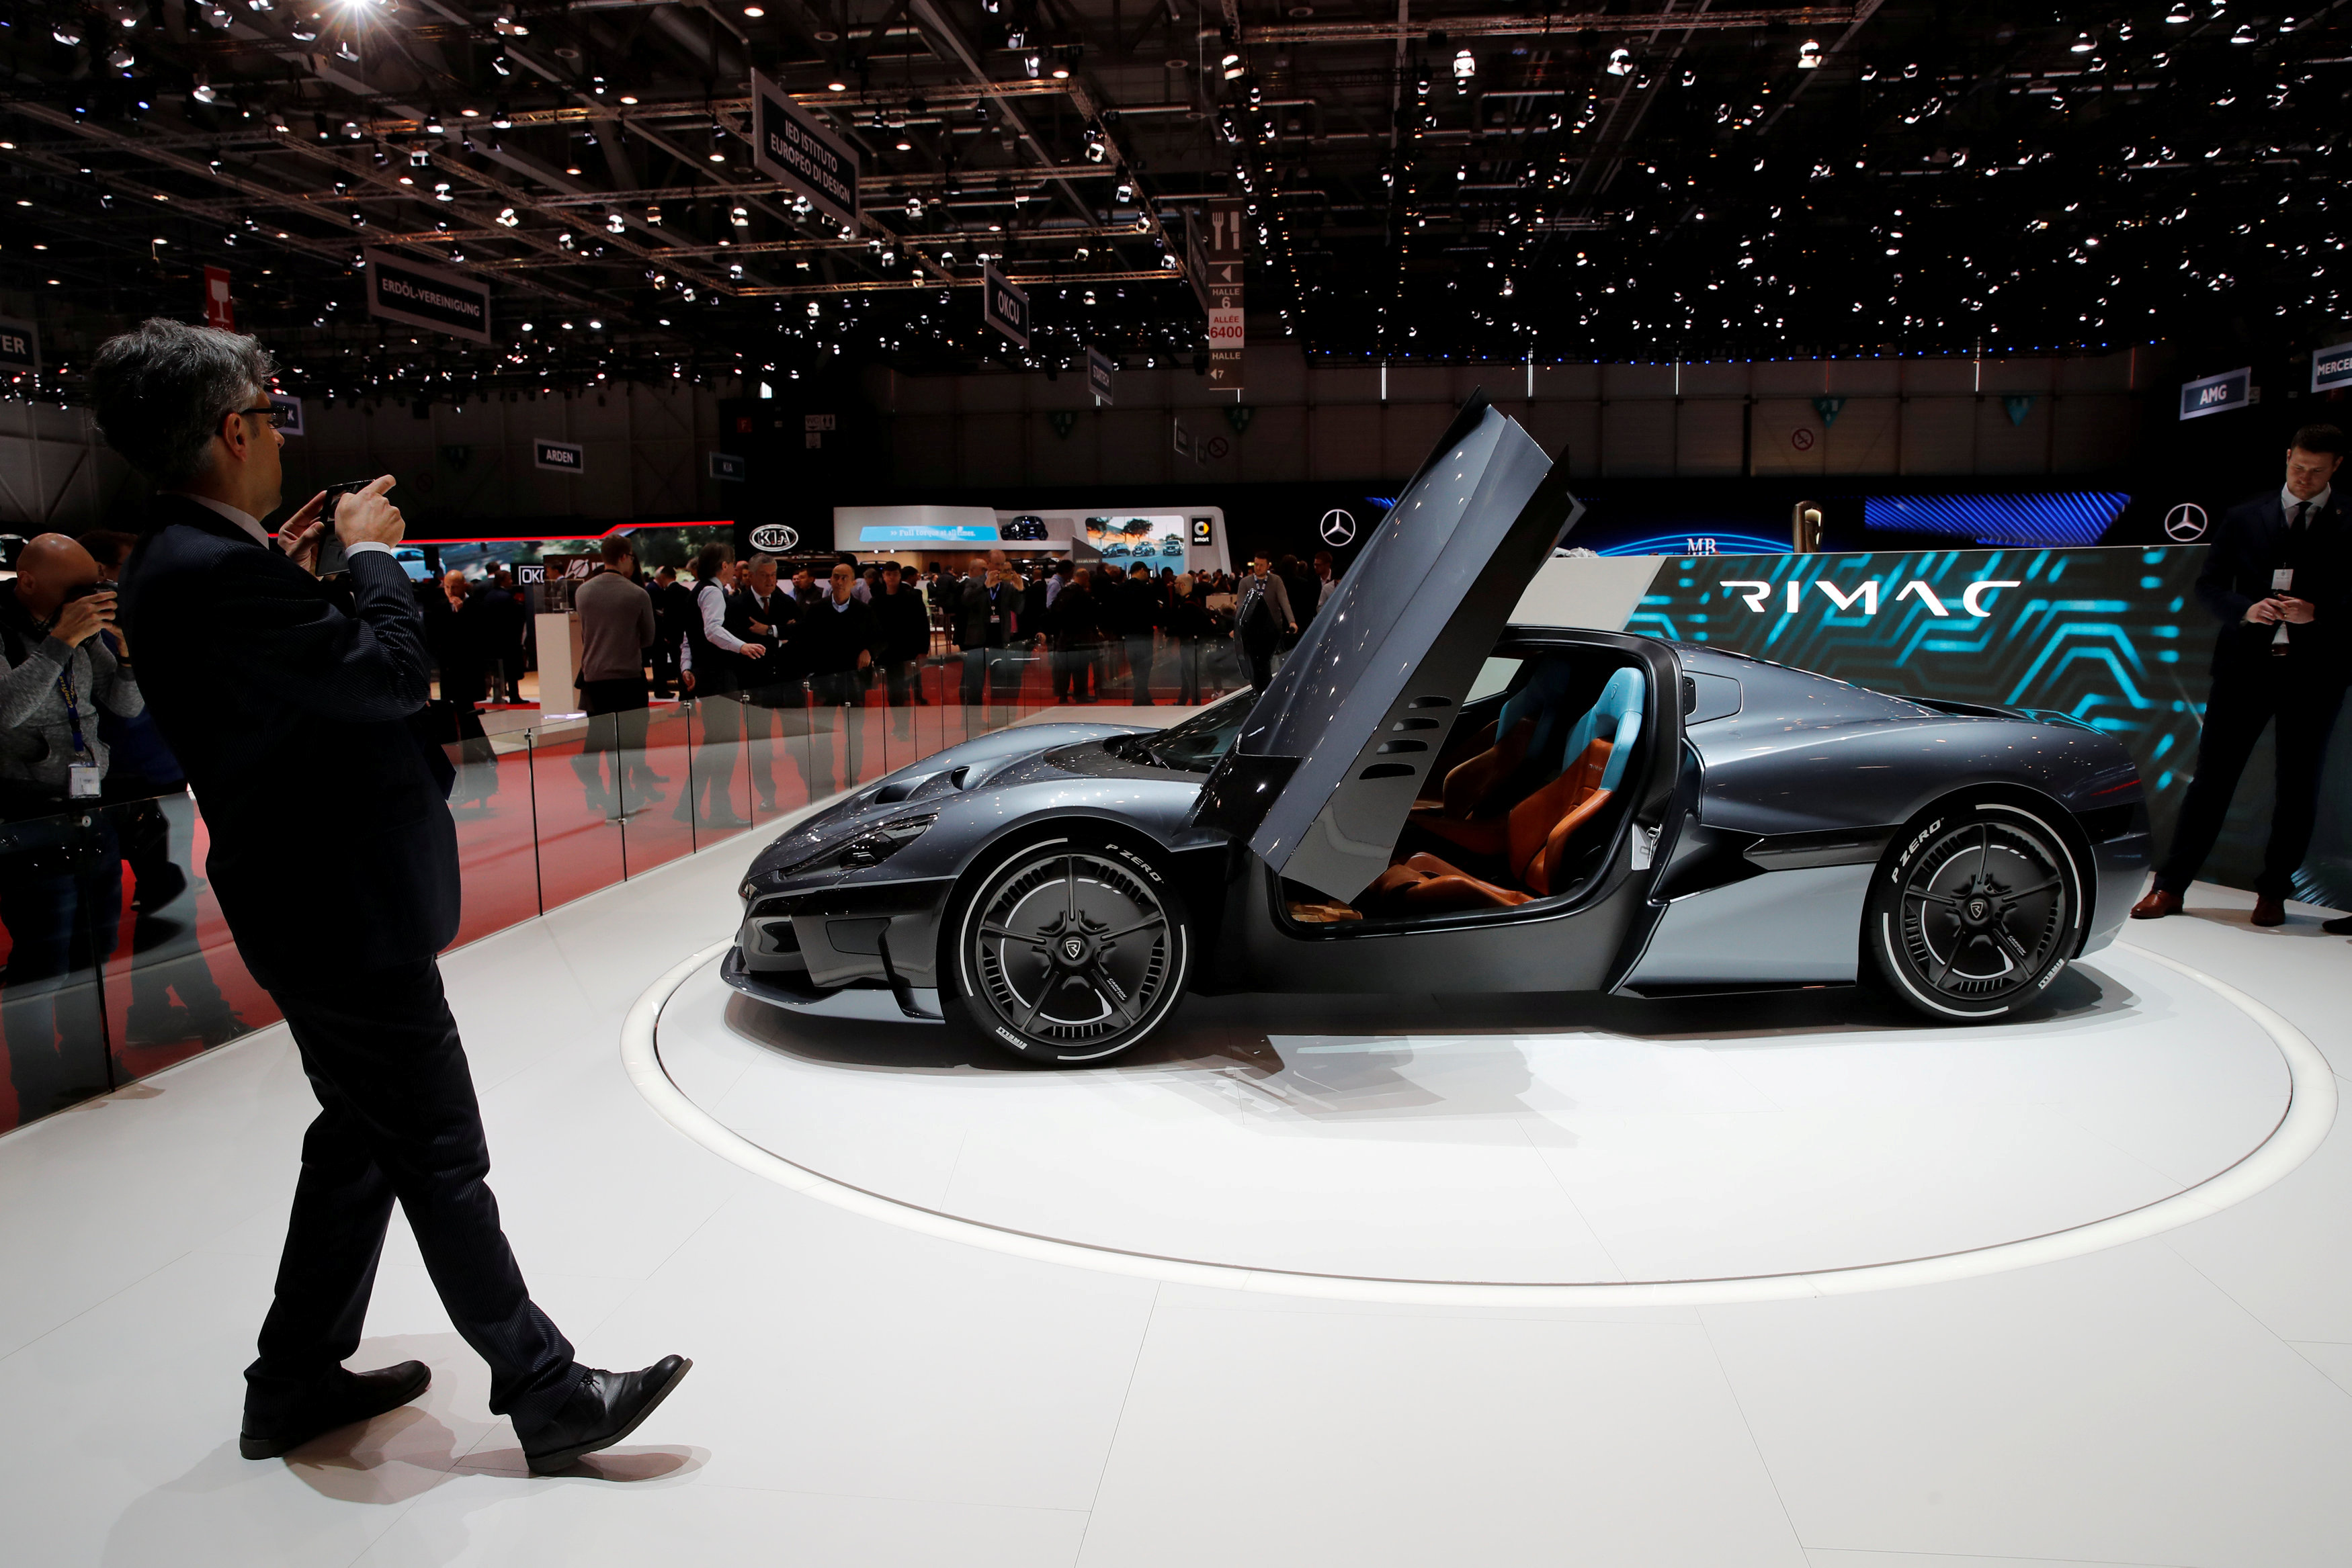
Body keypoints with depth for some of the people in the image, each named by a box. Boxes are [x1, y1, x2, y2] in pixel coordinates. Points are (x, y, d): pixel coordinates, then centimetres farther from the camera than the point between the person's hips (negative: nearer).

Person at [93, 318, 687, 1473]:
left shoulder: (180, 565, 9)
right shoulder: (217, 570, -23)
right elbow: (395, 674, -21)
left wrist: (289, 580, 13)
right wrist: (371, 557, -7)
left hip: (316, 905, 10)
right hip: (348, 914, -10)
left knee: (360, 1143, 22)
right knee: (441, 1162, -1)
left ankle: (298, 1382, 36)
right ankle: (547, 1396, 12)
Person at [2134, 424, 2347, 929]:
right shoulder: (2244, 518, 9)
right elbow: (2208, 585, 8)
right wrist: (2245, 609, -11)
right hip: (2246, 664, 0)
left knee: (2298, 786, 5)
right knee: (2212, 776, 1)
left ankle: (2273, 892, 17)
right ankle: (2170, 887, 5)